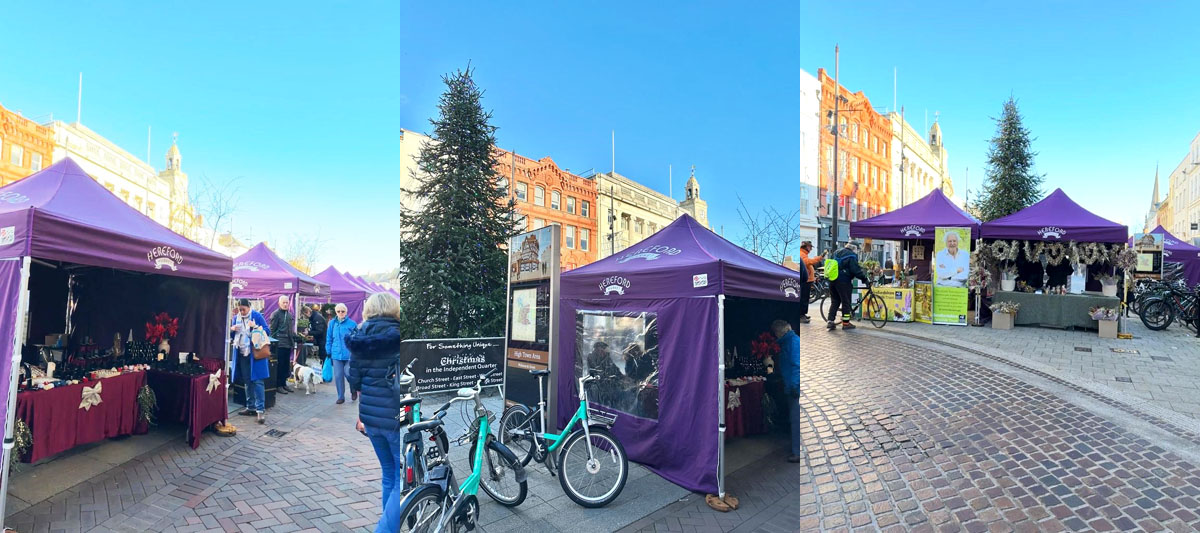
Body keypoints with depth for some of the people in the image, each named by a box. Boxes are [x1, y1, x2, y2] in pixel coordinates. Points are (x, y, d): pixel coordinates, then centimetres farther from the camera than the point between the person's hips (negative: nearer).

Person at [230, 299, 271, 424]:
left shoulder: (257, 316, -6)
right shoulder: (236, 318, 8)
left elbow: (267, 331, -7)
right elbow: (231, 335, 16)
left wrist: (256, 327, -23)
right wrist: (232, 329, -6)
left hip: (255, 353, -5)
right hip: (242, 353, 6)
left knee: (257, 381, -9)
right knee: (247, 382, 11)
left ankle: (261, 410, -9)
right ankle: (251, 407, 21)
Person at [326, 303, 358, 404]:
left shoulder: (352, 324, -6)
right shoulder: (332, 323, 3)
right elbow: (329, 338, 9)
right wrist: (329, 352, 8)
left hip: (349, 354, -3)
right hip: (336, 354, 3)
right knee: (338, 376, 5)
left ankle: (354, 390, 26)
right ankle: (341, 397, 19)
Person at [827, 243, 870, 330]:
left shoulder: (837, 253, 15)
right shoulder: (852, 256, -9)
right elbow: (856, 270, -15)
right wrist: (865, 279, -9)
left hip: (832, 280, 7)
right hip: (843, 281, -7)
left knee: (834, 301, 13)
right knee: (846, 302, 3)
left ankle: (830, 321, 7)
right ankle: (845, 323, 8)